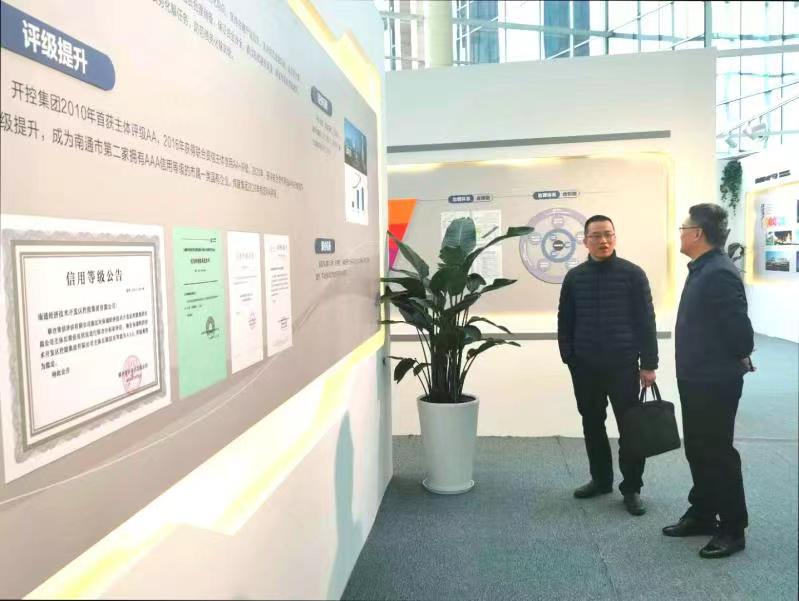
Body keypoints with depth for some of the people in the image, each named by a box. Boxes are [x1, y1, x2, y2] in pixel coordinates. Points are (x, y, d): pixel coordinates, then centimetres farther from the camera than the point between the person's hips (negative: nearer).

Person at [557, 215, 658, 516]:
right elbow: (565, 321, 8)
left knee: (630, 427, 2)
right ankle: (600, 479, 28)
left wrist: (649, 364, -6)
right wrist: (568, 357, 0)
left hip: (623, 364, -3)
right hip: (585, 367, 3)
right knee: (592, 425, 13)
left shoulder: (633, 274, -3)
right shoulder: (574, 277, 4)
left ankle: (631, 487, 16)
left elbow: (646, 321, -4)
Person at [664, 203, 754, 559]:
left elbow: (739, 327, -23)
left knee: (718, 453, 3)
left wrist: (740, 360, -5)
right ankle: (702, 514, 33)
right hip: (696, 378, 10)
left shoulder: (720, 273, -22)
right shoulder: (701, 270, 10)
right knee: (697, 450, 18)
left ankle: (732, 528, 19)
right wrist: (690, 369, 13)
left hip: (716, 382, -10)